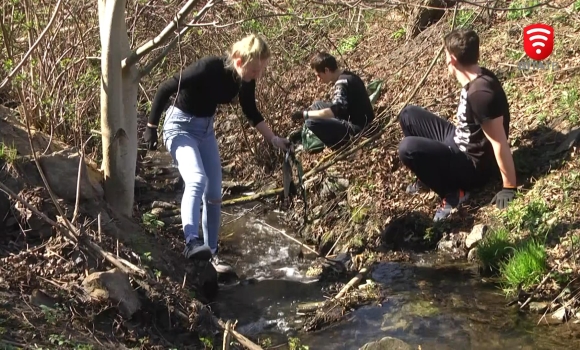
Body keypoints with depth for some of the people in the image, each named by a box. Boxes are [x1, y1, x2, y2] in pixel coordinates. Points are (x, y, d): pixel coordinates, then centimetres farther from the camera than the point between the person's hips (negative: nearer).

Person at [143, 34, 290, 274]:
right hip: (180, 126, -7)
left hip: (206, 128, 7)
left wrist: (275, 140, 1)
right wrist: (151, 127, -15)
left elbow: (252, 114, 7)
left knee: (214, 194, 5)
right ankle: (192, 243, -37)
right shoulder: (208, 68, -31)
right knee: (197, 180, -30)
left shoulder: (245, 81, -11)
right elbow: (165, 89, -22)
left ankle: (211, 252, 17)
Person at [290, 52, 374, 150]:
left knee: (311, 122, -19)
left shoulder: (343, 82, -22)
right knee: (317, 105, 17)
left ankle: (341, 145, -3)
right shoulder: (347, 76, 8)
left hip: (357, 129, -10)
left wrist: (305, 114, -28)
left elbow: (336, 111, -36)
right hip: (360, 124, 10)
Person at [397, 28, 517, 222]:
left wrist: (509, 188, -21)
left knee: (407, 149, -30)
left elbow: (499, 143, -28)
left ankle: (453, 193, -12)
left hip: (474, 164, -9)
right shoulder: (479, 76, -3)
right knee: (409, 114, 12)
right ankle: (430, 173, 17)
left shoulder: (481, 93, -33)